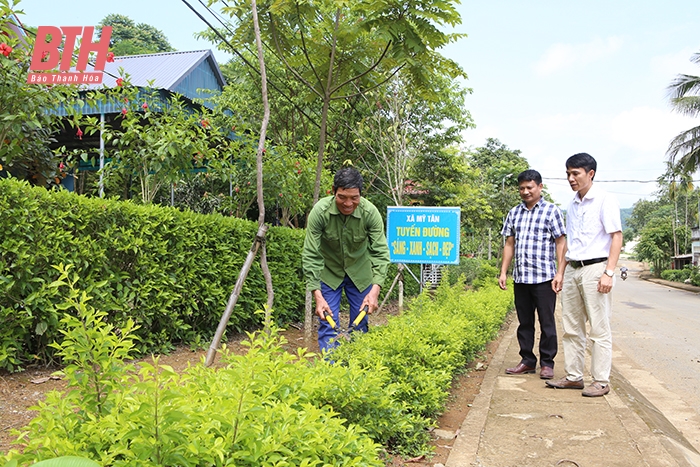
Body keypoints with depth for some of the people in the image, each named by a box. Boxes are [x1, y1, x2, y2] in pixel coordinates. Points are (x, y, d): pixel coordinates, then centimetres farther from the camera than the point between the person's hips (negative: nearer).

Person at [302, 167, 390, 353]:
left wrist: (375, 289, -36)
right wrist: (317, 295, -32)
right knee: (328, 325, -5)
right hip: (328, 272, -1)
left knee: (360, 325, 7)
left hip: (360, 272, 1)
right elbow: (310, 255, -24)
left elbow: (381, 252, -22)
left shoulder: (370, 212, -25)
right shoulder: (320, 211, -27)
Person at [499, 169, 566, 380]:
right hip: (520, 277, 5)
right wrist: (503, 272, 10)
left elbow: (561, 243, -3)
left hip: (544, 277, -5)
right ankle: (527, 361, 21)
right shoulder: (514, 213, 13)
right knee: (524, 322, 11)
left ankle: (547, 363, 13)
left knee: (547, 322, 3)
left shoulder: (551, 211, -1)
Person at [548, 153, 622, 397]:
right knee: (571, 328, 10)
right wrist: (560, 272, 17)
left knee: (599, 329, -1)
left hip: (595, 268, -7)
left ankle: (601, 381, 7)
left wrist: (608, 273, -17)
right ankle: (573, 376, 19)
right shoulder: (572, 205, 15)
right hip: (572, 270, 7)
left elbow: (616, 236, -10)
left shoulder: (605, 200, -5)